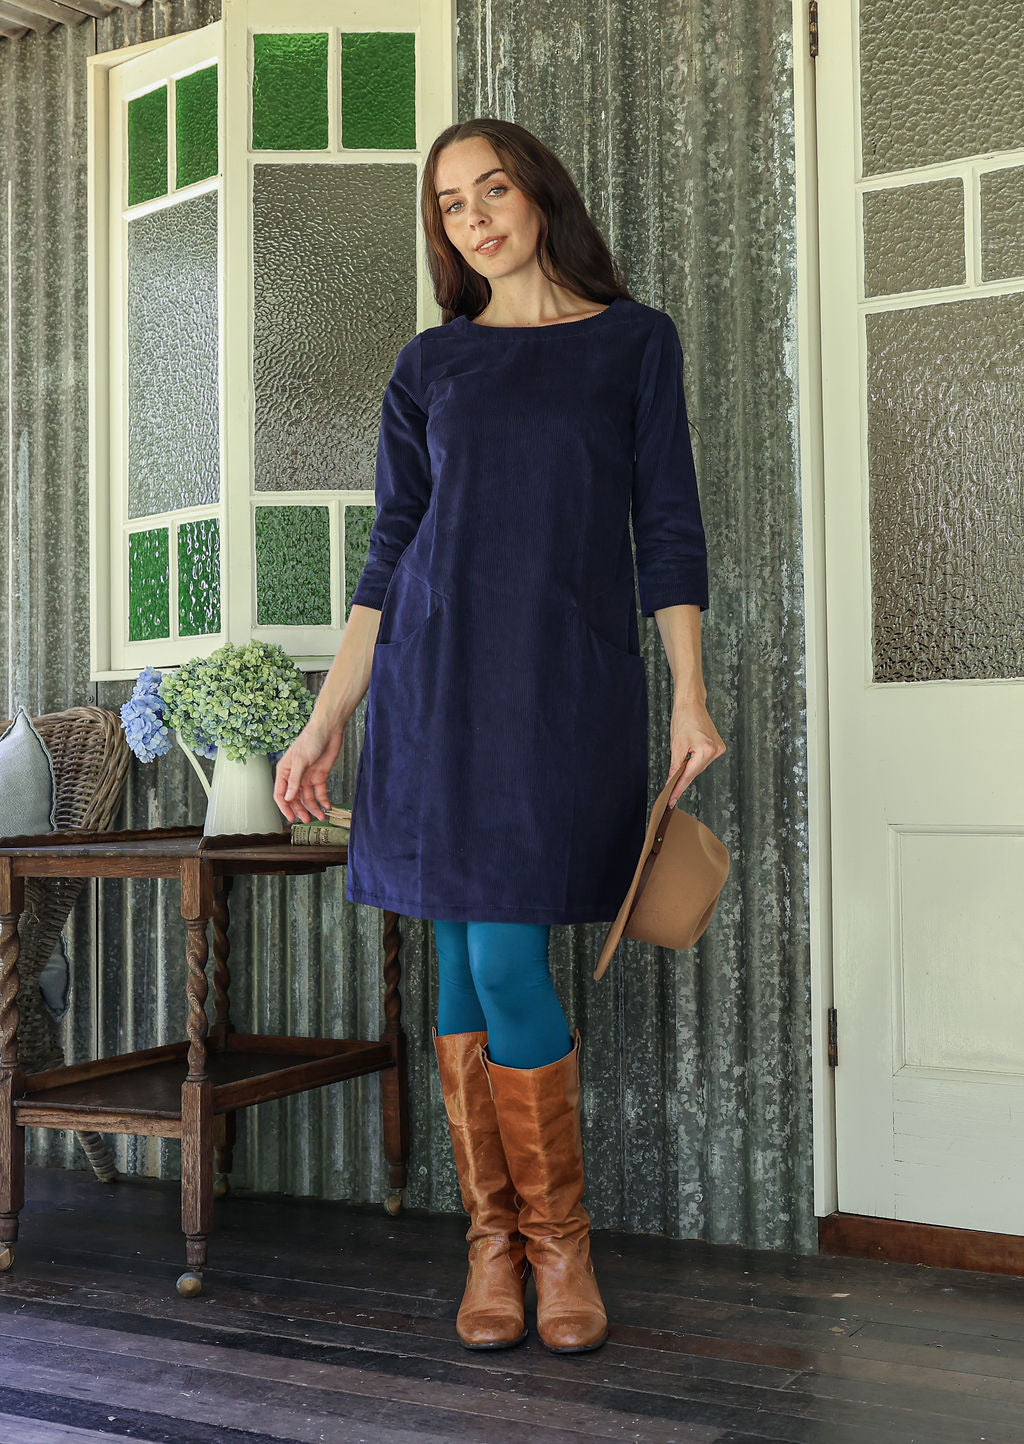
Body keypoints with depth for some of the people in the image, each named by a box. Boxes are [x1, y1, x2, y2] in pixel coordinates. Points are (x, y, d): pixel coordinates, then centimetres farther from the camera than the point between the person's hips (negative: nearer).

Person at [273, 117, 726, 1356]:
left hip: (570, 683, -2)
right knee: (463, 965, 2)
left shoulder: (634, 341, 9)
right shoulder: (430, 366, 13)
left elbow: (666, 526, 5)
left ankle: (560, 1240, 8)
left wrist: (689, 695, -4)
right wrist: (324, 722, 6)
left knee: (506, 963, -10)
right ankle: (492, 1241, 14)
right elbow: (391, 552, 11)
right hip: (438, 675, 3)